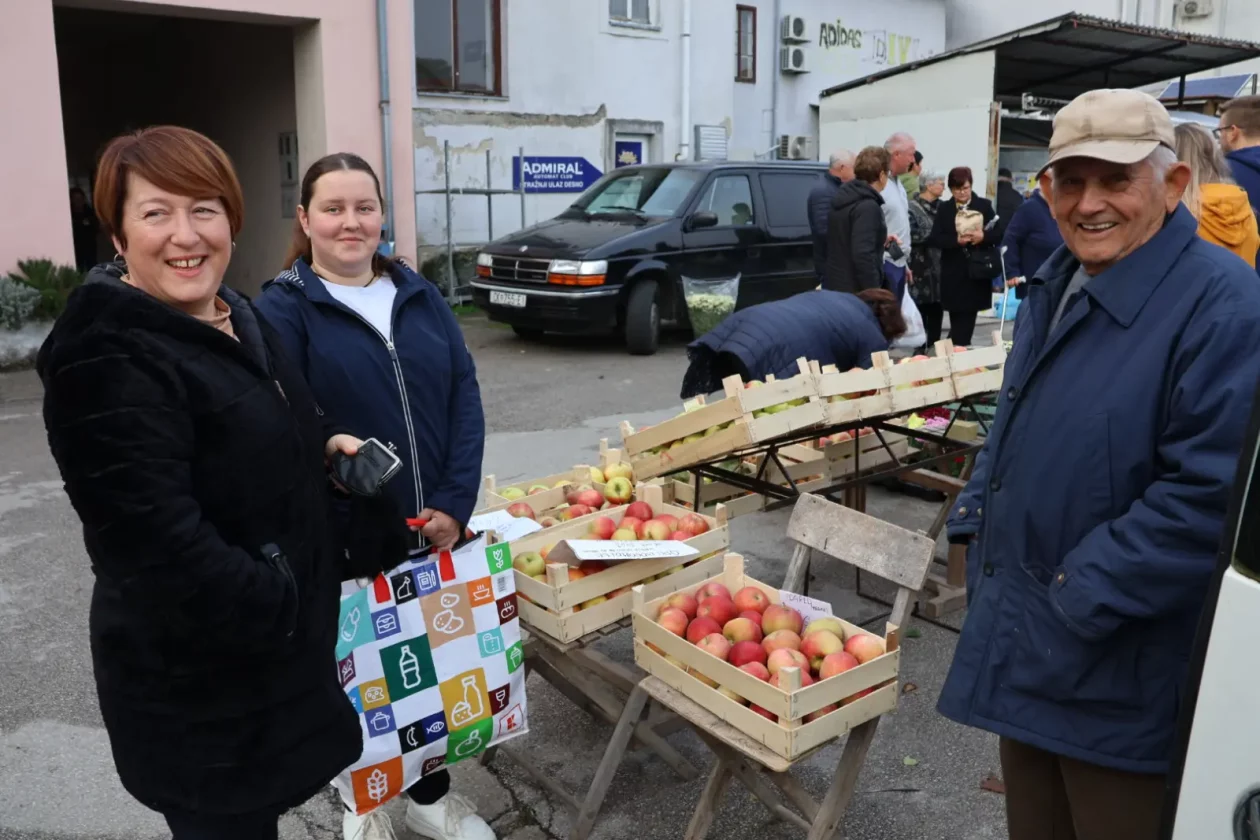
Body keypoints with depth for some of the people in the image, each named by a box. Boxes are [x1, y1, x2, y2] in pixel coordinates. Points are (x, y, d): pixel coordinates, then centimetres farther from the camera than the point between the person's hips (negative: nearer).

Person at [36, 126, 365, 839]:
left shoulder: (237, 319, 5)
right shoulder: (109, 363, -25)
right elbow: (164, 549, -30)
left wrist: (325, 441, 2)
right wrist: (288, 613, -19)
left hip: (276, 643, 9)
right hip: (197, 683, -9)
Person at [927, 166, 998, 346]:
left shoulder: (984, 205, 4)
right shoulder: (944, 209, 6)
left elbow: (997, 235, 0)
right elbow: (934, 239, -3)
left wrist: (983, 236, -21)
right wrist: (957, 240, -18)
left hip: (977, 271, 0)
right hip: (953, 273, 0)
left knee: (968, 317, 2)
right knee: (958, 318, 1)